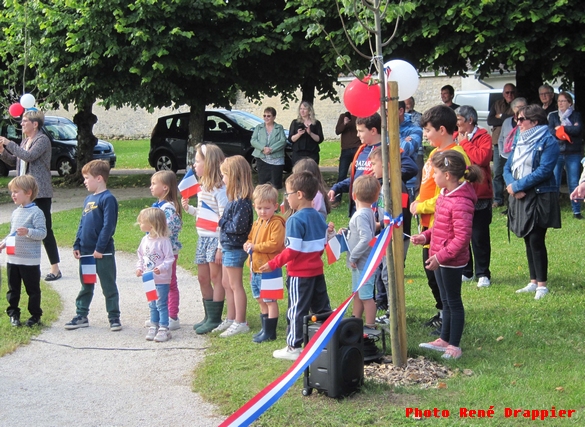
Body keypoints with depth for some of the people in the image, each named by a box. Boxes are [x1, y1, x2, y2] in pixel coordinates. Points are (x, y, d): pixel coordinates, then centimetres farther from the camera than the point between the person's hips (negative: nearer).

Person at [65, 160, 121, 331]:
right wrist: (77, 245, 9)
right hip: (86, 252, 8)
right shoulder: (88, 199, 12)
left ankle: (114, 318, 11)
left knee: (109, 286, 3)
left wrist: (100, 248, -20)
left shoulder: (108, 199, -14)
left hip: (103, 253, -8)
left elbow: (108, 226, -19)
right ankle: (81, 316, 23)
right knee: (85, 286, 15)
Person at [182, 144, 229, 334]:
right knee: (203, 278, 14)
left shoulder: (219, 189, -17)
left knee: (216, 278, 0)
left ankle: (215, 319, 7)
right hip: (203, 238, 9)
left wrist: (221, 247, -21)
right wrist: (189, 208, 2)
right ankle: (208, 316, 24)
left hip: (215, 239, -9)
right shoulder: (202, 186, 12)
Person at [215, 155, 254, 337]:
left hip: (235, 249, -10)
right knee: (226, 284, 17)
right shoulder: (234, 198, 8)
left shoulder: (242, 201, -22)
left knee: (235, 285, -1)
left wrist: (222, 222, -13)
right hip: (228, 247, 10)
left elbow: (238, 226, -26)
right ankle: (231, 319, 28)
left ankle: (240, 323, 7)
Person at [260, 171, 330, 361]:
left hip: (299, 274, -7)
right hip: (317, 271, 8)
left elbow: (292, 250, -20)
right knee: (322, 308, 14)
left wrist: (273, 264, -12)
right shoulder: (319, 217, 6)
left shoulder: (295, 220, -18)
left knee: (296, 311, 1)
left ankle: (294, 348, 7)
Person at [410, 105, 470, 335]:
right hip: (430, 223, 10)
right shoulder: (436, 152, 13)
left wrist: (421, 206, -13)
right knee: (432, 272, 18)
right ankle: (443, 313, 32)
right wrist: (417, 203, 5)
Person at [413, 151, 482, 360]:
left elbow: (462, 237, -27)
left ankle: (454, 346, 14)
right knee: (446, 301, 20)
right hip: (440, 258, 10)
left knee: (453, 302, 3)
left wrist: (440, 256, -28)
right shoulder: (445, 194, 6)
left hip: (452, 261, -10)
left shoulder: (460, 202, -25)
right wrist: (426, 236, 6)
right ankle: (444, 340, 33)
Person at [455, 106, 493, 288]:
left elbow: (482, 157, -23)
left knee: (479, 237, 0)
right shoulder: (454, 138, 10)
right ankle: (465, 271, 22)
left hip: (478, 195, -5)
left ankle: (483, 274, 9)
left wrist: (465, 142, -14)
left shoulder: (483, 137, -6)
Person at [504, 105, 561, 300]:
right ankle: (533, 282, 18)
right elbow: (508, 168, 10)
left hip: (540, 198, -7)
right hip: (521, 197, 7)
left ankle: (542, 285, -3)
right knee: (528, 240, 10)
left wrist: (517, 186, -18)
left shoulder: (548, 142, -10)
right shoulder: (519, 141, 13)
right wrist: (511, 184, -12)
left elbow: (544, 170, -19)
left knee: (536, 240, -9)